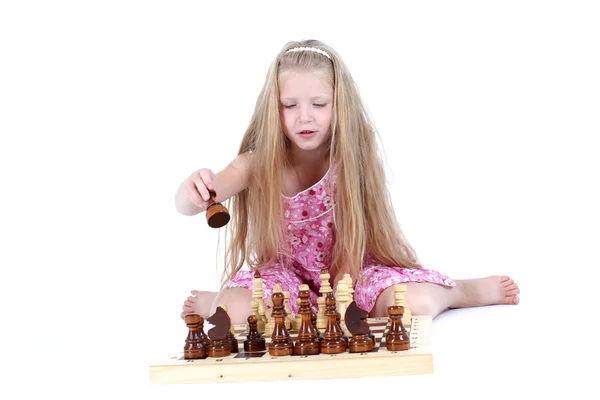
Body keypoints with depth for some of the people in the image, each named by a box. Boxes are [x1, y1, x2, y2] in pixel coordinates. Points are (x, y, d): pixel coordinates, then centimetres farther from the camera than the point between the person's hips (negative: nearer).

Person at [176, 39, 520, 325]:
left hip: (353, 270, 0)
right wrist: (197, 188, -50)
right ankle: (217, 302, 6)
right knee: (239, 312, -31)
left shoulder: (350, 156, -16)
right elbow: (187, 206, -26)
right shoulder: (259, 161, -16)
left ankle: (474, 291, 5)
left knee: (415, 305, -28)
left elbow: (357, 240, -13)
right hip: (287, 275, 0)